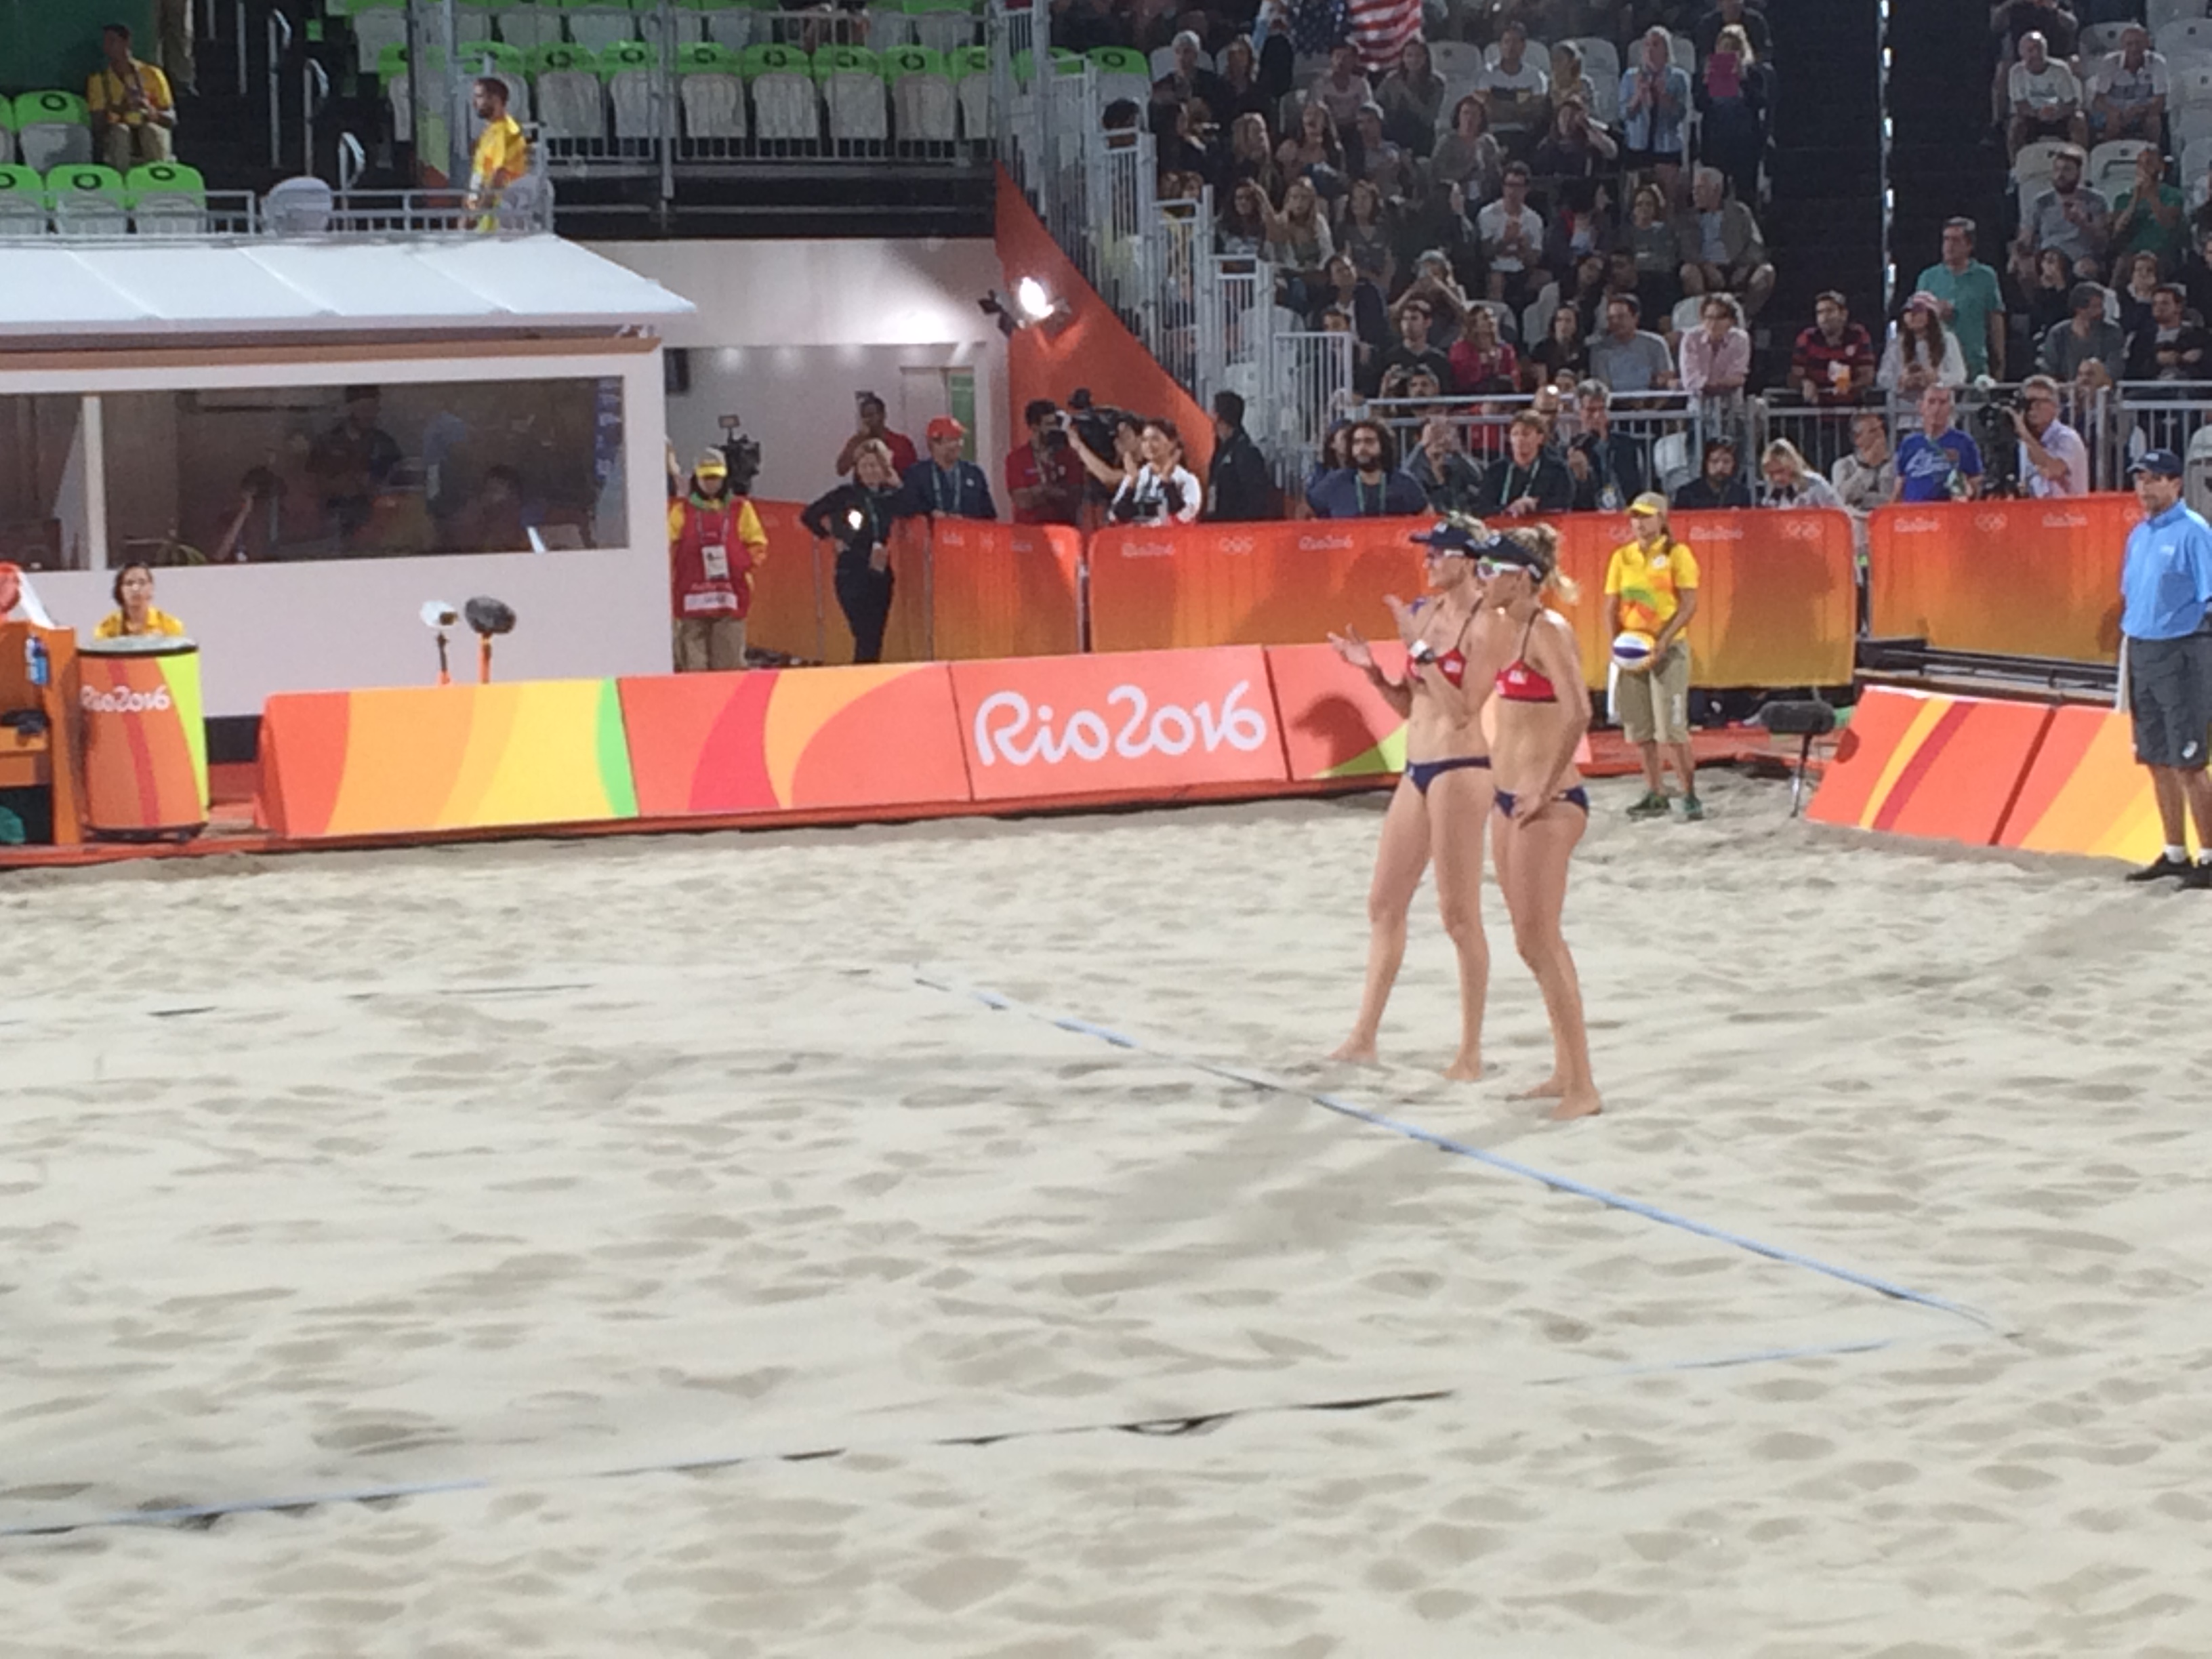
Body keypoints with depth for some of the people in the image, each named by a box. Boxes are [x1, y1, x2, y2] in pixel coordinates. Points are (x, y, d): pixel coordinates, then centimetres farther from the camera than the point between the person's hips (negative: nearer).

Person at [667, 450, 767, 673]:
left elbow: (758, 545, 11)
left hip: (730, 596, 0)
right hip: (692, 600, 0)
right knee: (693, 665, -3)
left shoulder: (740, 509, 12)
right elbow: (667, 547, 6)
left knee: (728, 666, -1)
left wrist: (743, 565, -6)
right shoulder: (681, 511, 11)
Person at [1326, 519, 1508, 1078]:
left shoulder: (1484, 625, -12)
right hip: (1417, 770, 9)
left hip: (1460, 770, -9)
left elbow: (1462, 709, -19)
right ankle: (1364, 1037, 19)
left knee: (1460, 915, -2)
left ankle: (1471, 1052, 6)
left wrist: (1421, 648, -20)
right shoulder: (1426, 613, 10)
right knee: (1384, 905, 11)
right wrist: (1372, 670, 1)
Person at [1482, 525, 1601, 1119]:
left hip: (1546, 805, -10)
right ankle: (1565, 1071, 22)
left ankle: (1583, 1085, -6)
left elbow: (1576, 714, -28)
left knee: (1537, 941, -10)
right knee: (1538, 940, 13)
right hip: (1510, 800, 10)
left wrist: (1546, 791, -23)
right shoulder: (1511, 628, 12)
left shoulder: (1547, 630, -16)